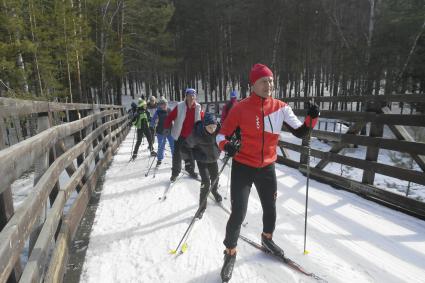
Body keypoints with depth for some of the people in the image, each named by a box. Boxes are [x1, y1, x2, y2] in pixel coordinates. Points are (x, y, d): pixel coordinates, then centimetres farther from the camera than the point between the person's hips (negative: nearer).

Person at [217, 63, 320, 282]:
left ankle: (267, 239, 51)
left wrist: (311, 118, -19)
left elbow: (300, 132, -1)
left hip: (267, 168, 4)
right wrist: (226, 145, -29)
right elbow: (222, 134, -7)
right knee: (238, 214, -4)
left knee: (270, 208, 20)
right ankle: (230, 253, 23)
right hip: (243, 167, -3)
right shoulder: (241, 108, -12)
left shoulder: (281, 108, -3)